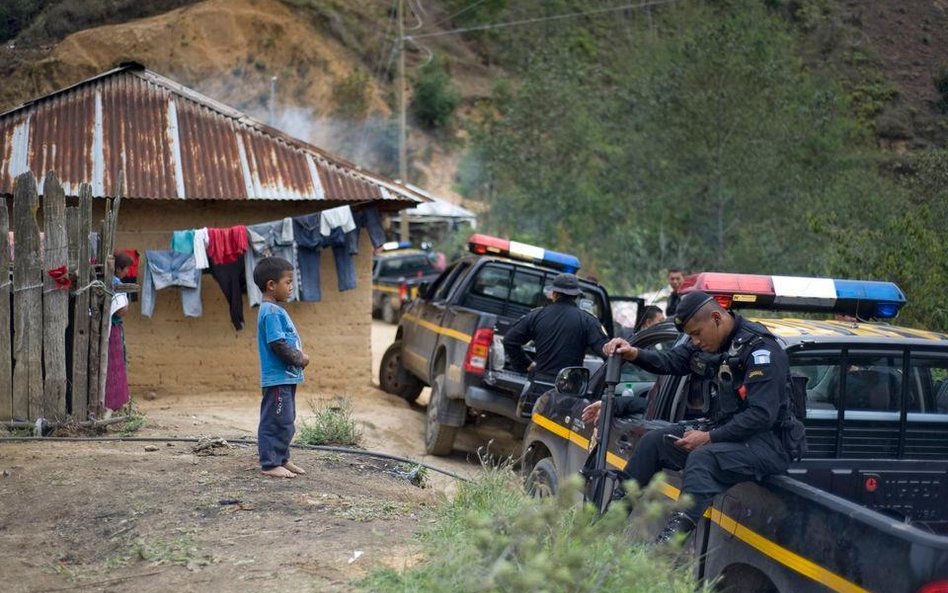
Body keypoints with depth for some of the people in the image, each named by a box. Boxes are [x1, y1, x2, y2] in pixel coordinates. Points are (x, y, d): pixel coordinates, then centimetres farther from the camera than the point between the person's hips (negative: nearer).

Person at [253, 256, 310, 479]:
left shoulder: (276, 310, 15)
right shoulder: (271, 312, -17)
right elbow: (277, 344, -23)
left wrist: (299, 357, 6)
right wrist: (299, 359, -11)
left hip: (286, 377, 11)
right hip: (278, 377, -11)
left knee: (286, 422, 17)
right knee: (275, 421, -6)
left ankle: (282, 459, 25)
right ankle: (270, 464, -1)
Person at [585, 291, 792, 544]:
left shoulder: (761, 350, -17)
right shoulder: (711, 343, 8)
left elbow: (762, 415, -23)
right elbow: (670, 361, 18)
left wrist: (710, 437, -20)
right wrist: (634, 354, -2)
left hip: (764, 441, -9)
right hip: (725, 431, 9)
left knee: (702, 457, -35)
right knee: (654, 441, 7)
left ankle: (670, 541, -47)